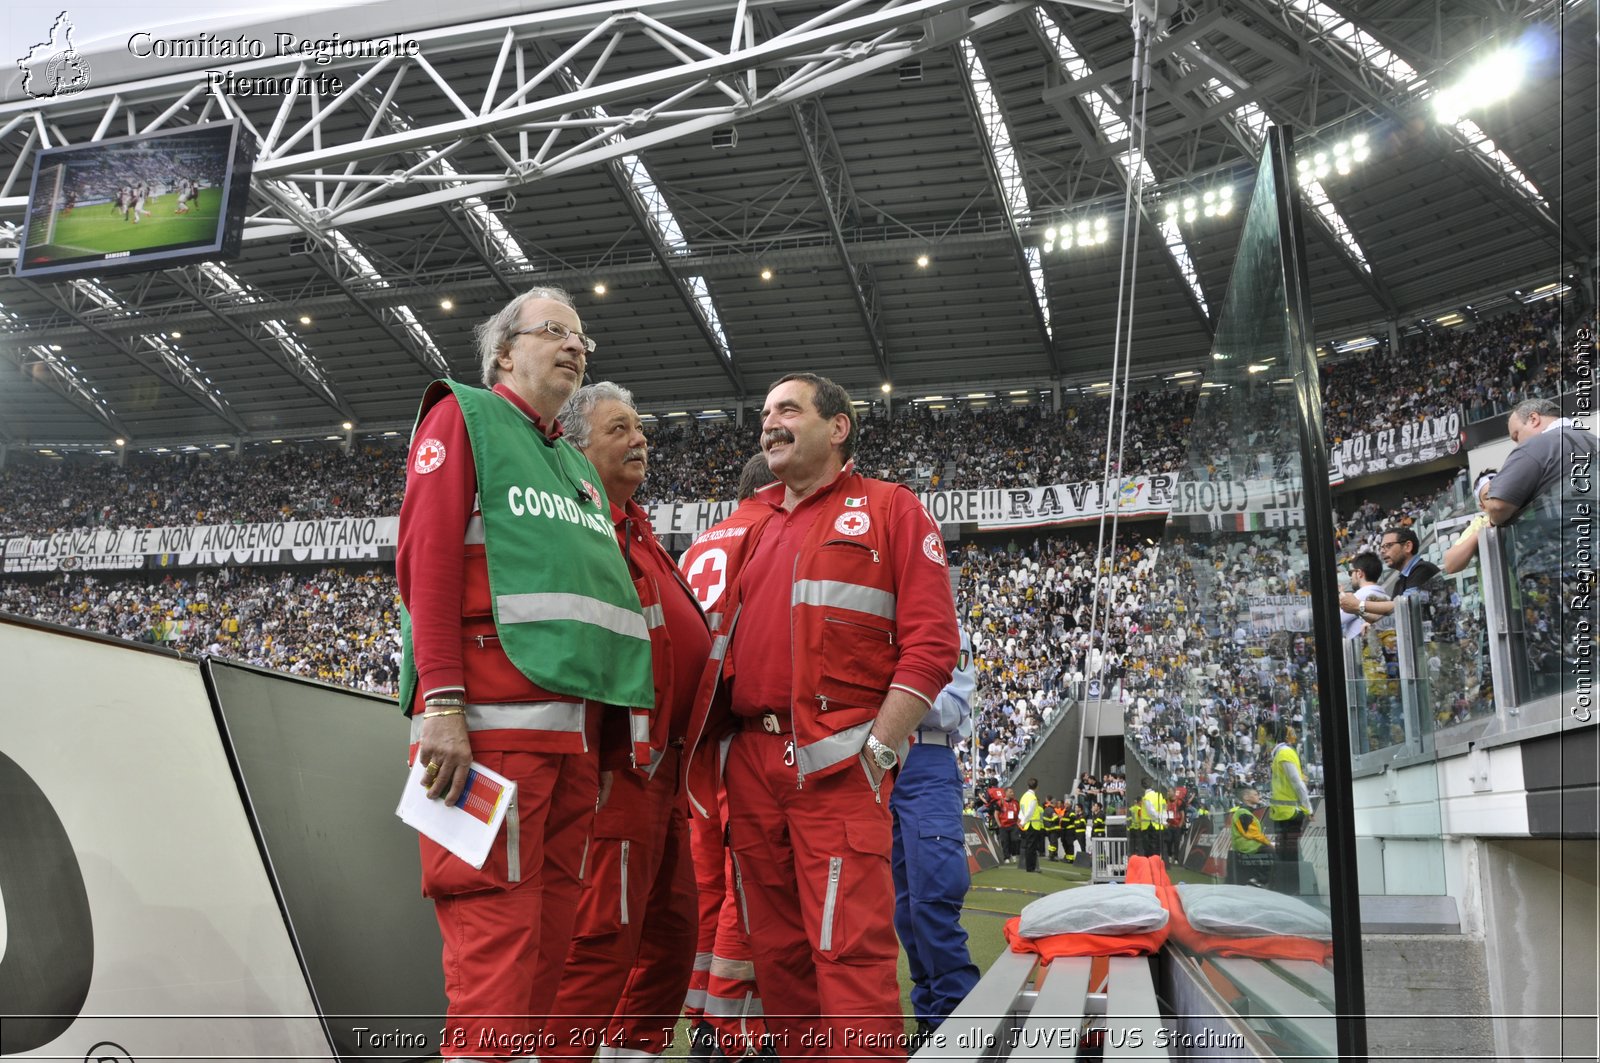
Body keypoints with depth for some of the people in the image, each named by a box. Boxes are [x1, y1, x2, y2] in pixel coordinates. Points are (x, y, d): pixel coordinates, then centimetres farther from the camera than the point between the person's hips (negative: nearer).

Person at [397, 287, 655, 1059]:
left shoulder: (576, 465, 27)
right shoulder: (464, 416, 6)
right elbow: (427, 556, -7)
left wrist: (635, 711, 14)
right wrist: (441, 704, -18)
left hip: (577, 725, 8)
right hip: (495, 715, -7)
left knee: (551, 924, 9)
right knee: (499, 924, -9)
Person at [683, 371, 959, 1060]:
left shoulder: (889, 510, 4)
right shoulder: (754, 528, 21)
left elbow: (932, 643, -5)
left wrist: (877, 749, -13)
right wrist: (710, 744, 11)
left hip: (838, 763, -6)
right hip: (753, 762, 6)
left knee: (850, 949, -8)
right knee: (779, 950, 11)